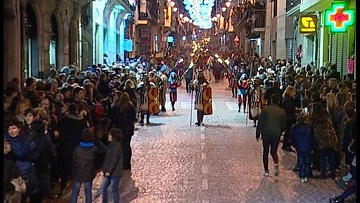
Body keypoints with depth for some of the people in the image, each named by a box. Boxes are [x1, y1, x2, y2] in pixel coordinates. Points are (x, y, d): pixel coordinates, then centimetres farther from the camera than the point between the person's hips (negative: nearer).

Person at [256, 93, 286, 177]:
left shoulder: (265, 109, -5)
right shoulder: (282, 112, 1)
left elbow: (260, 122, -3)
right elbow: (283, 125, 8)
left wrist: (258, 134, 4)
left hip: (266, 134, -1)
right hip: (276, 135, 1)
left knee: (265, 152, 11)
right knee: (274, 152, 15)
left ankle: (266, 171, 10)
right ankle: (276, 163, -15)